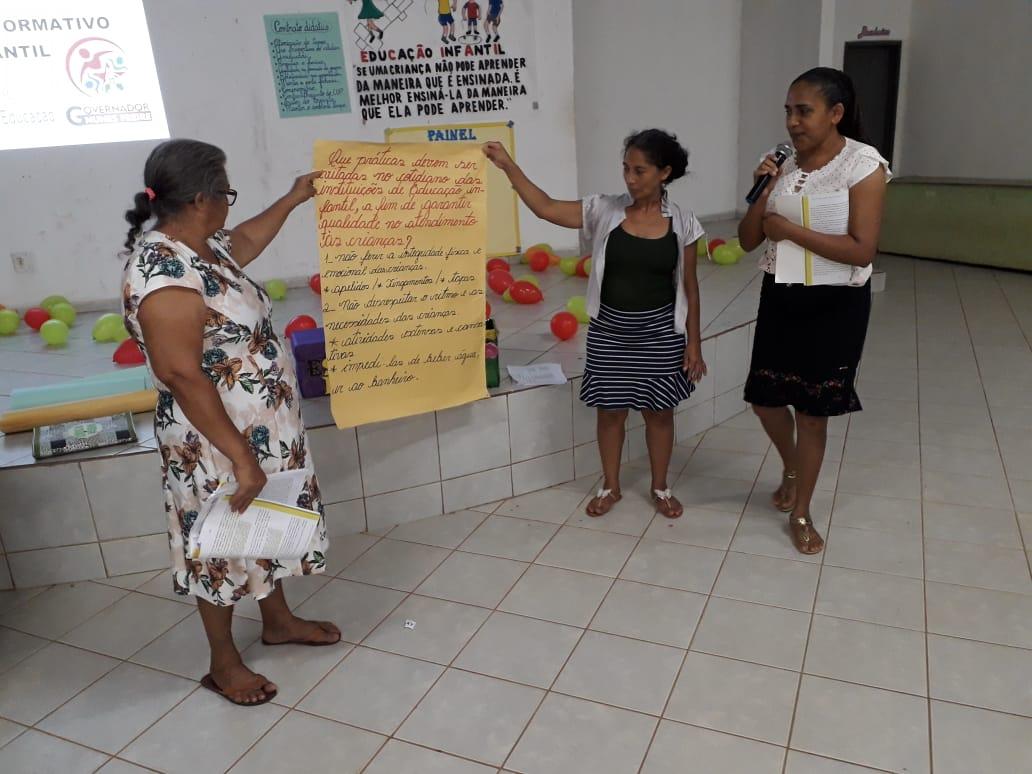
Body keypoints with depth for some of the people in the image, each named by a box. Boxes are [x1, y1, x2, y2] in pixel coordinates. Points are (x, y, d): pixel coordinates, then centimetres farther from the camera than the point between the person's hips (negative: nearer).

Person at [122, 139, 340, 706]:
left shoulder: (199, 246, 3)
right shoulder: (165, 272, -27)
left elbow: (245, 242, 26)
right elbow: (182, 375, -28)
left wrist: (294, 198, 33)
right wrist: (239, 456, -26)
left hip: (261, 427, 10)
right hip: (216, 443, -10)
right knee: (222, 544, 9)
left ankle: (278, 621, 45)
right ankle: (223, 663, 31)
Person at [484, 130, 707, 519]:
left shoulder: (682, 223, -5)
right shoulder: (604, 211, -5)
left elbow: (689, 288, 0)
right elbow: (545, 208, -11)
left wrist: (693, 343, -1)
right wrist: (508, 165, -19)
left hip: (660, 332, 0)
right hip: (610, 330, 1)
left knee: (659, 411, 13)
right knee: (611, 410, 12)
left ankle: (660, 487, 33)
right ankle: (610, 487, 32)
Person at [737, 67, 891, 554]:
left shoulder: (863, 165, -14)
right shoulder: (784, 164, 1)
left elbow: (861, 249, -23)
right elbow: (747, 241, 1)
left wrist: (789, 230, -23)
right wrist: (762, 191, -14)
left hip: (834, 303, -5)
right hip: (780, 297, 5)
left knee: (812, 411, 5)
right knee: (764, 399, 11)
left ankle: (801, 512, 24)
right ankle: (792, 469, 43)